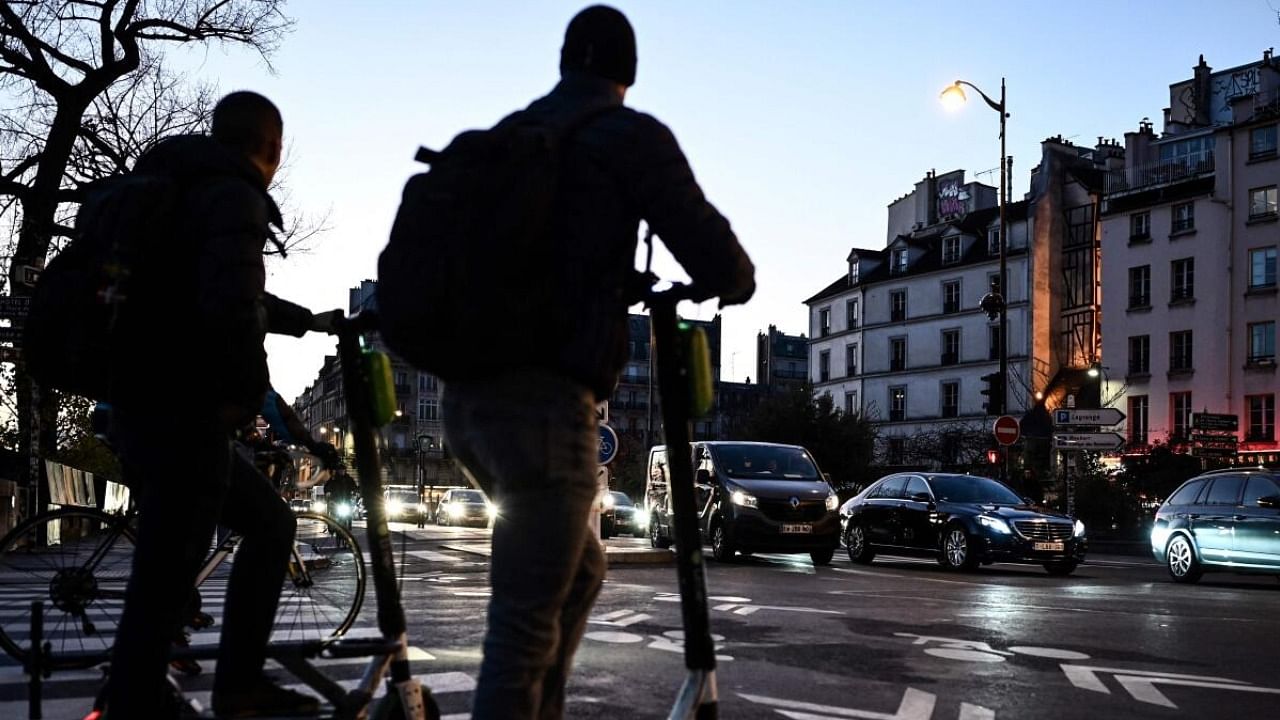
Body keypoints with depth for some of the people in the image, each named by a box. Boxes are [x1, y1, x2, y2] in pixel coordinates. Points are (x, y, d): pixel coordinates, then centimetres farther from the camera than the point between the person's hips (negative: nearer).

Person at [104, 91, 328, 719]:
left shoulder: (174, 190, 21)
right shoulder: (233, 195, -10)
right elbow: (232, 304, -29)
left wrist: (309, 321, 48)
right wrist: (250, 388, -13)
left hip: (142, 410, 10)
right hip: (183, 417, -10)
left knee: (270, 524, 21)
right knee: (160, 591, -7)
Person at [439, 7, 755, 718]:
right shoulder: (631, 135, -1)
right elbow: (720, 268, -7)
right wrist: (739, 278, 17)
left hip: (468, 396, 8)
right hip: (544, 401, -8)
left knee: (579, 569, 24)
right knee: (527, 620, -3)